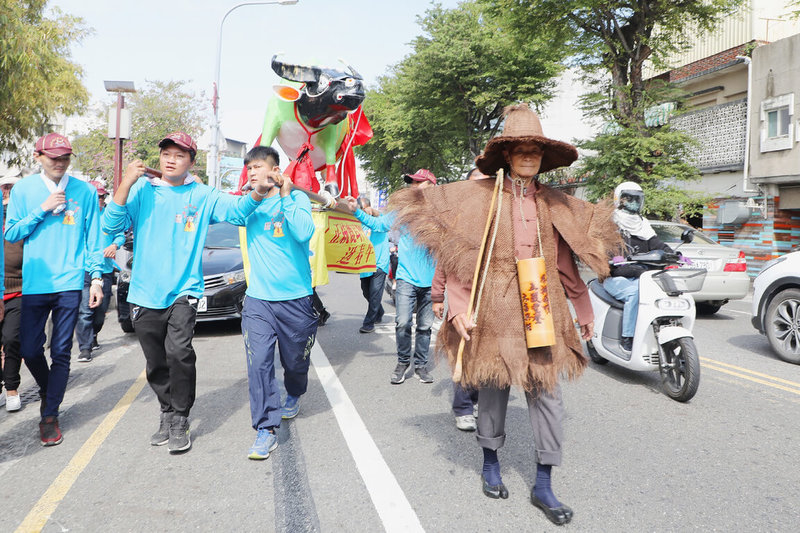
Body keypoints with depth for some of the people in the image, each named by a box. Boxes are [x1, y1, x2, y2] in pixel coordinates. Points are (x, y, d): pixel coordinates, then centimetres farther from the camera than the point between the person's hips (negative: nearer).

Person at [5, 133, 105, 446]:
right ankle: (47, 391, 34)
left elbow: (93, 238, 6)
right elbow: (11, 234, 2)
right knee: (29, 350, 5)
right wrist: (43, 209, -9)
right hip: (34, 283, 1)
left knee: (61, 353, 1)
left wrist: (96, 278, 0)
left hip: (70, 283, -1)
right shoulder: (23, 190, 6)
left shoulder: (85, 191, 4)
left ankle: (50, 415, 12)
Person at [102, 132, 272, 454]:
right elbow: (110, 226, -5)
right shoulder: (142, 191, 5)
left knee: (179, 351, -22)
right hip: (145, 294, 2)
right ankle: (167, 413, 33)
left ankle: (180, 421, -6)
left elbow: (236, 209, -9)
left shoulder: (202, 196, 4)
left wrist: (258, 193, -29)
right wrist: (127, 183, -15)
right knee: (156, 364, 12)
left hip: (183, 291, -2)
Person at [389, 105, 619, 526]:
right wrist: (458, 308, -13)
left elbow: (565, 264, 17)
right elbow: (460, 257, -6)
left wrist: (583, 310, 20)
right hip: (495, 311, -3)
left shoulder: (555, 205, 11)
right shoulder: (481, 197, -3)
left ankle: (543, 486, 16)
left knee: (547, 395, 3)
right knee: (494, 389, 10)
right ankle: (491, 464, 33)